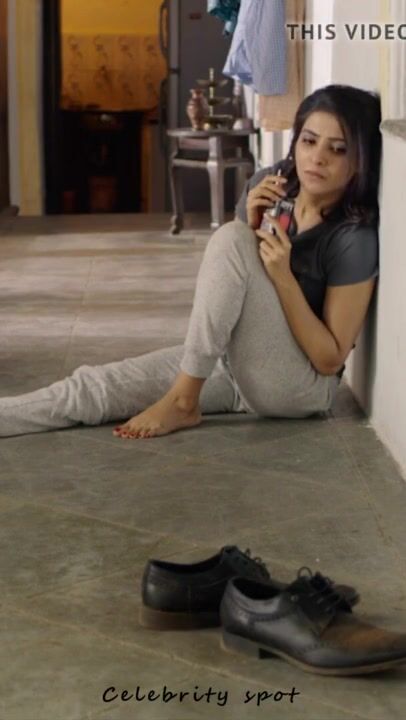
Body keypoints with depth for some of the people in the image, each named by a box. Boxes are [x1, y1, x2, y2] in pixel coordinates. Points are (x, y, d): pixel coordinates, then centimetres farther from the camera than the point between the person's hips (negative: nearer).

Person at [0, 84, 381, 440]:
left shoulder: (355, 238, -17)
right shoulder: (269, 185, 0)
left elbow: (330, 359, -15)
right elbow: (229, 282, 7)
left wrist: (283, 277, -25)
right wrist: (252, 226, -12)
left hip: (299, 386, -6)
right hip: (237, 365, 6)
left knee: (230, 239, -26)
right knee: (91, 385, -13)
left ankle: (182, 402, -21)